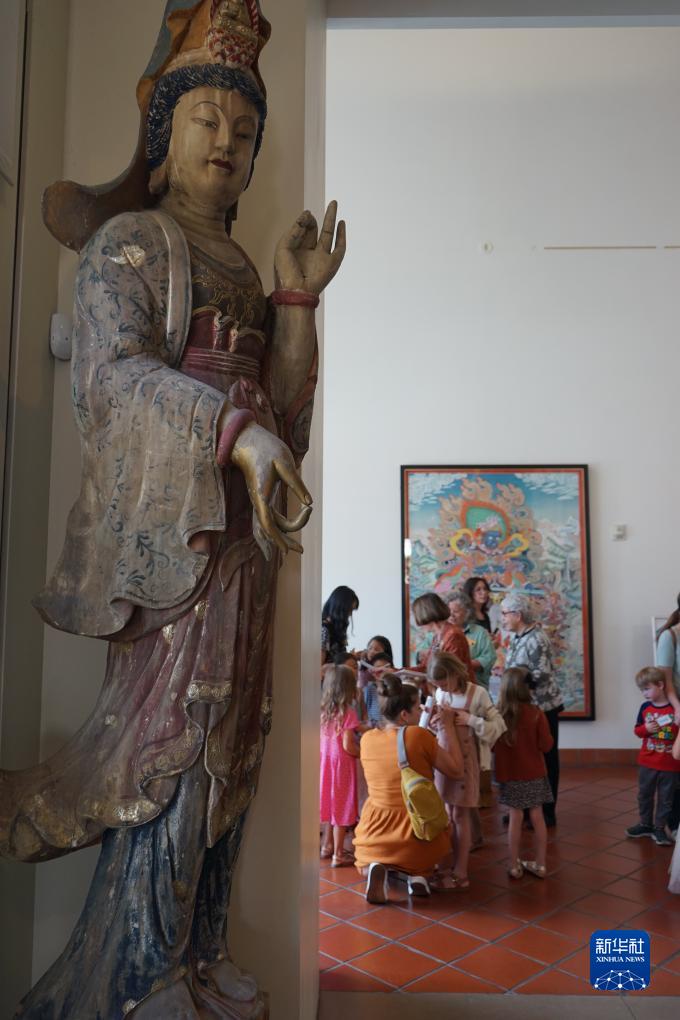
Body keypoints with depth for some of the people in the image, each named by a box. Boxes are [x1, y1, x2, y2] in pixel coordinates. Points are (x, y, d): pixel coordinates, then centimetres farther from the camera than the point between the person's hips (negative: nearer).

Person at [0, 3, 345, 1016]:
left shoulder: (242, 268, 23)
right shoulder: (129, 239, 5)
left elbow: (283, 412, 15)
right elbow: (115, 369, -14)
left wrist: (298, 299, 5)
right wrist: (238, 430, -27)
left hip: (236, 533, 7)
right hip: (168, 524, -7)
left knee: (223, 744, 7)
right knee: (178, 731, -9)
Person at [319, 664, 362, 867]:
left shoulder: (323, 711, 2)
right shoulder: (348, 713, -18)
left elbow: (322, 739, 8)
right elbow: (348, 746, -20)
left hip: (325, 762, 7)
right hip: (341, 764, -7)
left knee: (330, 802, 20)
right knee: (342, 807, 4)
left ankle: (327, 845, 33)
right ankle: (338, 854, 12)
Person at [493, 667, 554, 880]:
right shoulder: (535, 713, -16)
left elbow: (492, 745, -3)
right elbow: (546, 745, -11)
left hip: (509, 774, 0)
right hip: (534, 774, 0)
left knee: (515, 818, 9)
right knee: (537, 817, 11)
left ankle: (515, 865, 17)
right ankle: (539, 864, 20)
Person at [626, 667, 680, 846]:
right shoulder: (645, 707, -1)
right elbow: (637, 730, 6)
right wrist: (646, 728, -15)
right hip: (647, 763, 4)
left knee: (666, 798, 8)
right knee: (644, 795, 15)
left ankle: (659, 828, 22)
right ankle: (645, 824, 32)